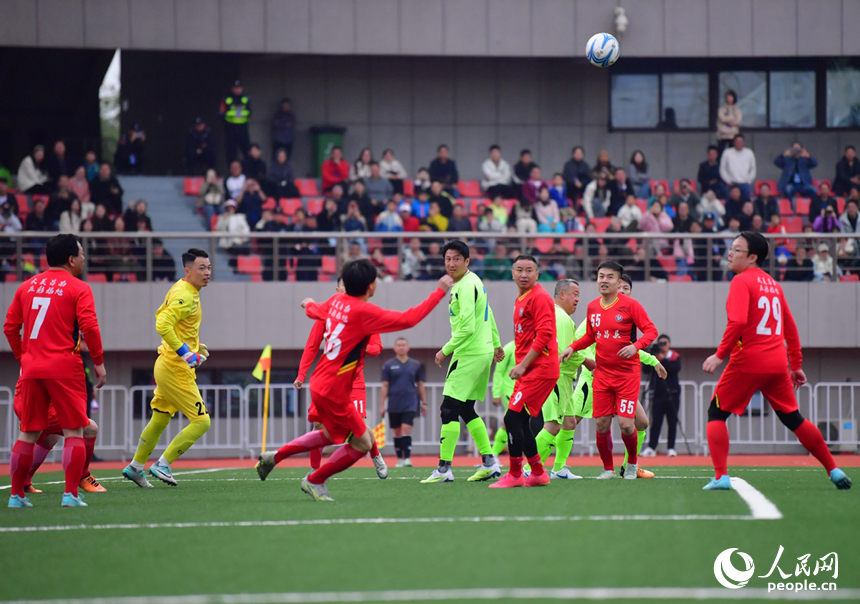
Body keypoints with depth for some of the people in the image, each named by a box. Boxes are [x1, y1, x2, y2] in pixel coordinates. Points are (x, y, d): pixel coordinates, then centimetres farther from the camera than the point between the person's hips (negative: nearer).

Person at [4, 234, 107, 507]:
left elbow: (10, 327, 12)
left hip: (31, 369, 5)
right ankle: (71, 493, -7)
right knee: (74, 432, 1)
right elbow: (89, 327, -13)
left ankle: (16, 494, 13)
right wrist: (99, 362, -5)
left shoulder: (27, 286, 12)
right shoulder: (78, 289, -4)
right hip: (64, 368, -5)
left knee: (28, 433, 12)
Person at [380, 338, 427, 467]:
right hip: (394, 406, 1)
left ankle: (407, 458, -19)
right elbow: (384, 386, 3)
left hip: (410, 404, -1)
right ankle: (400, 459, 17)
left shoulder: (416, 365, 7)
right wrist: (382, 405, -2)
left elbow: (420, 385, 13)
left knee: (406, 430, -14)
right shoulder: (388, 365, 4)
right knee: (397, 433, 6)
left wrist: (424, 403, 10)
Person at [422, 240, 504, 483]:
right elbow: (488, 315, 25)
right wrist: (496, 343, 35)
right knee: (466, 410, 15)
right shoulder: (474, 281, 14)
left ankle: (444, 469, -12)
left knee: (449, 409, -10)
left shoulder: (466, 287, -18)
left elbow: (467, 328, -24)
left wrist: (446, 350, -15)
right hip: (483, 352, 10)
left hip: (469, 354, -10)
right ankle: (489, 462, 16)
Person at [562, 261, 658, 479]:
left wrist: (636, 346, -25)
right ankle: (608, 468, 15)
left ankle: (632, 463, 17)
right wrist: (573, 347, 6)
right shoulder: (592, 307, 8)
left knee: (626, 423, -9)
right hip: (602, 373, 4)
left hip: (627, 373, -4)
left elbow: (651, 330, -8)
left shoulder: (630, 305, -8)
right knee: (601, 423, -2)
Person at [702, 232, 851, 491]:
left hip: (747, 362, -7)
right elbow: (791, 328, 19)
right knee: (793, 419, 17)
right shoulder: (773, 284, 15)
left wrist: (720, 355, -17)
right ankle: (834, 471, 15)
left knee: (716, 413, 4)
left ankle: (721, 476, -10)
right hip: (777, 364, 7)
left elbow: (737, 322, -22)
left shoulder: (741, 281, -7)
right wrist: (796, 365, 23)